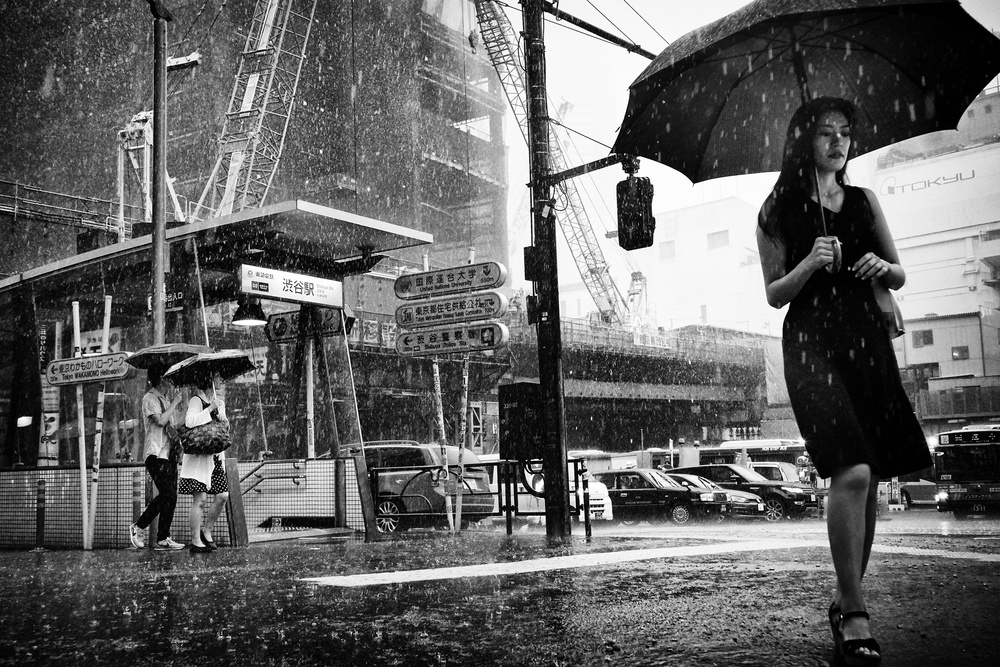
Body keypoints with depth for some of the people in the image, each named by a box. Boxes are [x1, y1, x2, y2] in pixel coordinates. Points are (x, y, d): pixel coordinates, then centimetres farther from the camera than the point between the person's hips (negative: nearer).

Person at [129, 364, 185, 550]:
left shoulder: (165, 399, 21)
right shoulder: (150, 398, -6)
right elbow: (160, 421, -20)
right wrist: (174, 403, -11)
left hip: (168, 452, 9)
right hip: (156, 453, -9)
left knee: (168, 496, 5)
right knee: (168, 495, -14)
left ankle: (163, 538, 8)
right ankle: (138, 528, -2)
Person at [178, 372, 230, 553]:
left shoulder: (219, 402, 17)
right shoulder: (196, 400, -8)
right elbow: (189, 421, -24)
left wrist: (224, 421, 2)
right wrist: (210, 410, -22)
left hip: (215, 456, 8)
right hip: (198, 456, -8)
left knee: (223, 496, 2)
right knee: (199, 499, -6)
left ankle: (206, 531, 19)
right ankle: (195, 541, 2)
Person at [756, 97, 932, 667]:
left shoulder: (864, 201, 14)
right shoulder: (779, 211, 4)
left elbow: (899, 277, 16)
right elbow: (775, 294, 2)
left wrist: (884, 267, -6)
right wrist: (810, 263, -15)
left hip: (867, 340, 5)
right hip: (811, 343, -5)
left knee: (869, 479, 6)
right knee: (852, 472, -20)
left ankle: (847, 597, 22)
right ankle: (854, 614, -10)